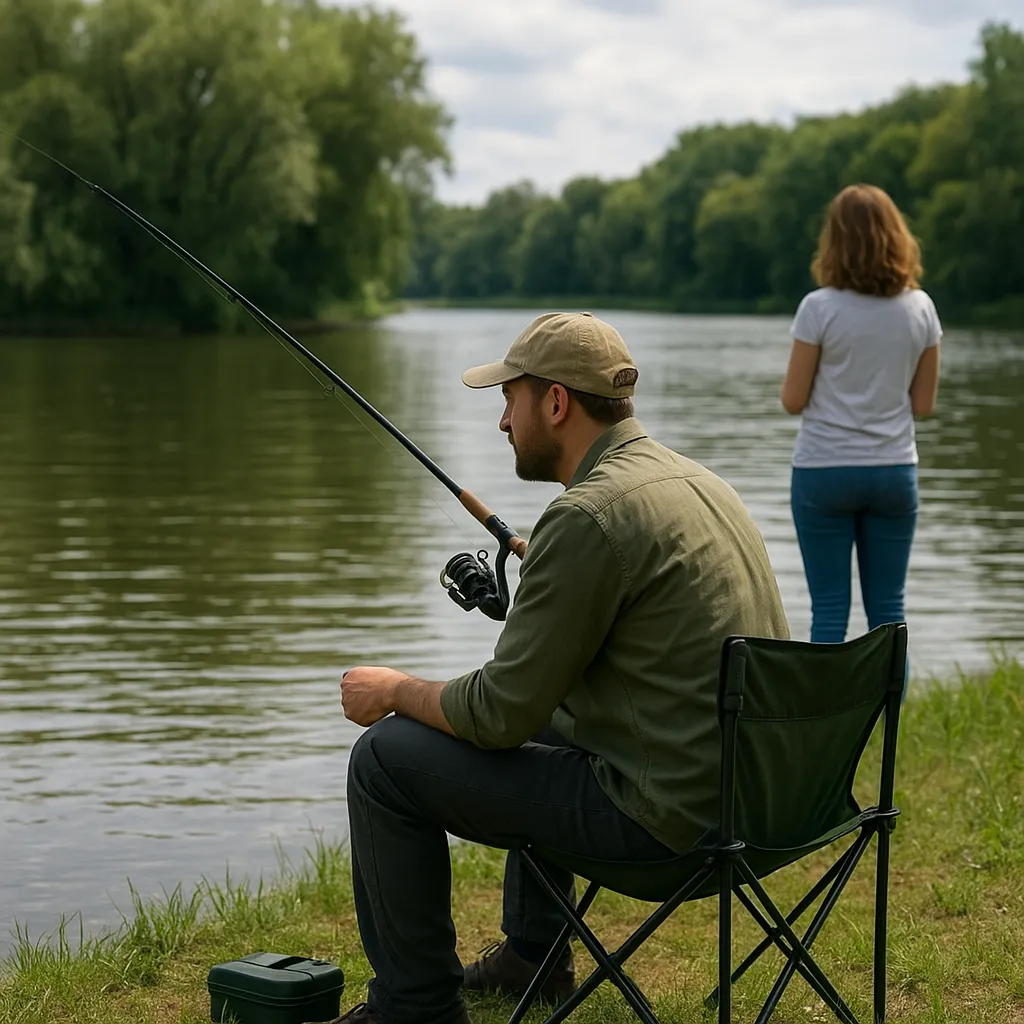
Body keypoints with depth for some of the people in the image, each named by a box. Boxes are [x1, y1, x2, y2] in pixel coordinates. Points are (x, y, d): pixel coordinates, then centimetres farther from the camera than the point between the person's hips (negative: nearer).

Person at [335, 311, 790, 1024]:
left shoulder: (589, 516, -19)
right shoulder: (698, 482, 10)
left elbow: (499, 713, -16)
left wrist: (393, 690, 1)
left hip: (669, 815, -10)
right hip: (754, 795, 10)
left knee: (386, 760, -1)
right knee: (543, 720, 35)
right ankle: (532, 954, 43)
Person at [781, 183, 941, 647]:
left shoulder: (820, 308, -10)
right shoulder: (920, 309, 0)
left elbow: (793, 400, -6)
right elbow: (923, 404, 5)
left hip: (824, 470, -3)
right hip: (894, 469, 3)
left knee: (829, 609, 2)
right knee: (888, 609, 8)